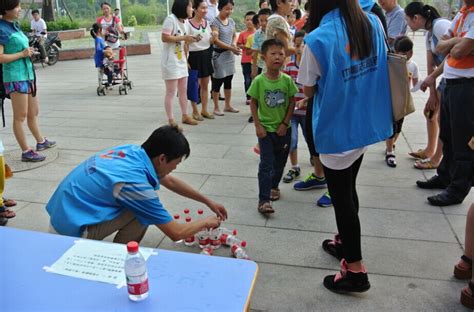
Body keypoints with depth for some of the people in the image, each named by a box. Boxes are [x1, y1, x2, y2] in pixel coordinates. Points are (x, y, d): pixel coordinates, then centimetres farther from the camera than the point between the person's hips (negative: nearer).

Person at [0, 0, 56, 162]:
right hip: (15, 77, -8)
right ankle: (26, 151, 5)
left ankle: (41, 141, 35)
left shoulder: (14, 25, 12)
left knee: (33, 113, 20)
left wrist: (29, 51, 7)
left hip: (27, 74, 9)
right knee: (20, 116, -2)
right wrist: (22, 54, -16)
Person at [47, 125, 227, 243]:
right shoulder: (136, 182, -27)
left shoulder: (134, 151, -4)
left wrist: (208, 202, 18)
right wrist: (207, 222, 0)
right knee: (143, 212, -16)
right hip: (70, 230, -8)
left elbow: (170, 181, 14)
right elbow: (176, 233, -18)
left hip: (64, 210, 8)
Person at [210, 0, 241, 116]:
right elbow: (216, 40, -18)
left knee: (228, 81, 13)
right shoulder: (215, 22, -12)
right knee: (218, 81, 0)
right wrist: (231, 48, -22)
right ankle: (216, 108, 9)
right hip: (219, 54, -7)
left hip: (230, 54, 7)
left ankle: (227, 105, 24)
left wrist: (234, 45, -5)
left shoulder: (231, 21, 8)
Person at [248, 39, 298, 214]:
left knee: (280, 161, 17)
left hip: (283, 129, 3)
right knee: (266, 164, -5)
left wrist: (285, 124, -6)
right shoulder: (259, 81, -11)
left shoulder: (287, 80, -6)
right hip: (265, 129, -3)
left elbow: (292, 103, -1)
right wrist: (258, 126, -9)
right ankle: (264, 200, -3)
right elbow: (253, 103, -4)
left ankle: (274, 185, 41)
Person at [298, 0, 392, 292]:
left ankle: (356, 270, 17)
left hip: (337, 129, -6)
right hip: (367, 123, 7)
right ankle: (345, 242, 42)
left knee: (341, 197, 6)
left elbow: (309, 90, -8)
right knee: (348, 189, 23)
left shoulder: (318, 38, -20)